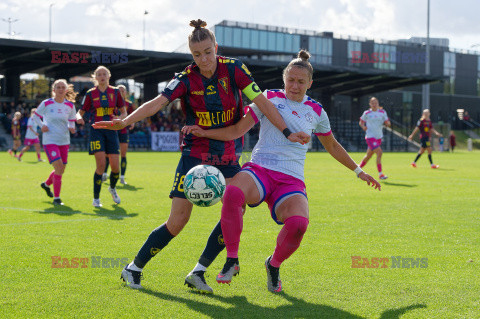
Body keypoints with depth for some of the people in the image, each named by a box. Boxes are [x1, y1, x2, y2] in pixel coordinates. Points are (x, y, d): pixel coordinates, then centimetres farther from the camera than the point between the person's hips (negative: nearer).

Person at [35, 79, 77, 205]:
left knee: (61, 170, 12)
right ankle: (56, 198, -9)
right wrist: (42, 125, -9)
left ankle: (46, 184, 44)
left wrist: (71, 127, -3)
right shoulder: (46, 104, -5)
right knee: (58, 167, -18)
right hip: (50, 140, -5)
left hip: (64, 141, 5)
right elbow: (36, 116, 8)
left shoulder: (70, 105, 4)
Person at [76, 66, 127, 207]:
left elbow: (124, 112, 11)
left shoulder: (115, 92, 5)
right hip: (97, 130, -2)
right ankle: (96, 198, -1)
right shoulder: (90, 94, 2)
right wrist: (79, 118, -17)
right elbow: (80, 112, 6)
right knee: (101, 165, -15)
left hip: (111, 131, 2)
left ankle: (112, 188, 31)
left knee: (115, 166, -2)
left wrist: (119, 119, -11)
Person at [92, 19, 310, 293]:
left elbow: (261, 101, -6)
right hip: (195, 153, -2)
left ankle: (198, 272, -4)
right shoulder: (186, 79, -9)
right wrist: (125, 122, -38)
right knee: (177, 222, -7)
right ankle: (134, 269, 11)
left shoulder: (233, 69, -6)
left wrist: (287, 132, -11)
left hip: (228, 156, 2)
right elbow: (158, 103, -22)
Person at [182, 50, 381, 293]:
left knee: (298, 223, -33)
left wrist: (358, 171, 33)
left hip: (291, 180, 1)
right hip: (258, 170, -1)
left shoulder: (316, 112, 15)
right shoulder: (269, 98, 10)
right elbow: (237, 130, 8)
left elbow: (332, 146, 30)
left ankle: (274, 265, 2)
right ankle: (232, 261, -18)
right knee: (233, 192, -39)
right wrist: (204, 133, -3)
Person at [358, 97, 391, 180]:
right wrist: (363, 126, -11)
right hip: (370, 137, -5)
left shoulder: (382, 112, 7)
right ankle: (380, 174, -16)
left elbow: (388, 123, 9)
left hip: (379, 137, 5)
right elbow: (361, 122, 10)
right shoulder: (366, 113, -2)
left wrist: (386, 123, -15)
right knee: (379, 152, -20)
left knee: (368, 156, 14)